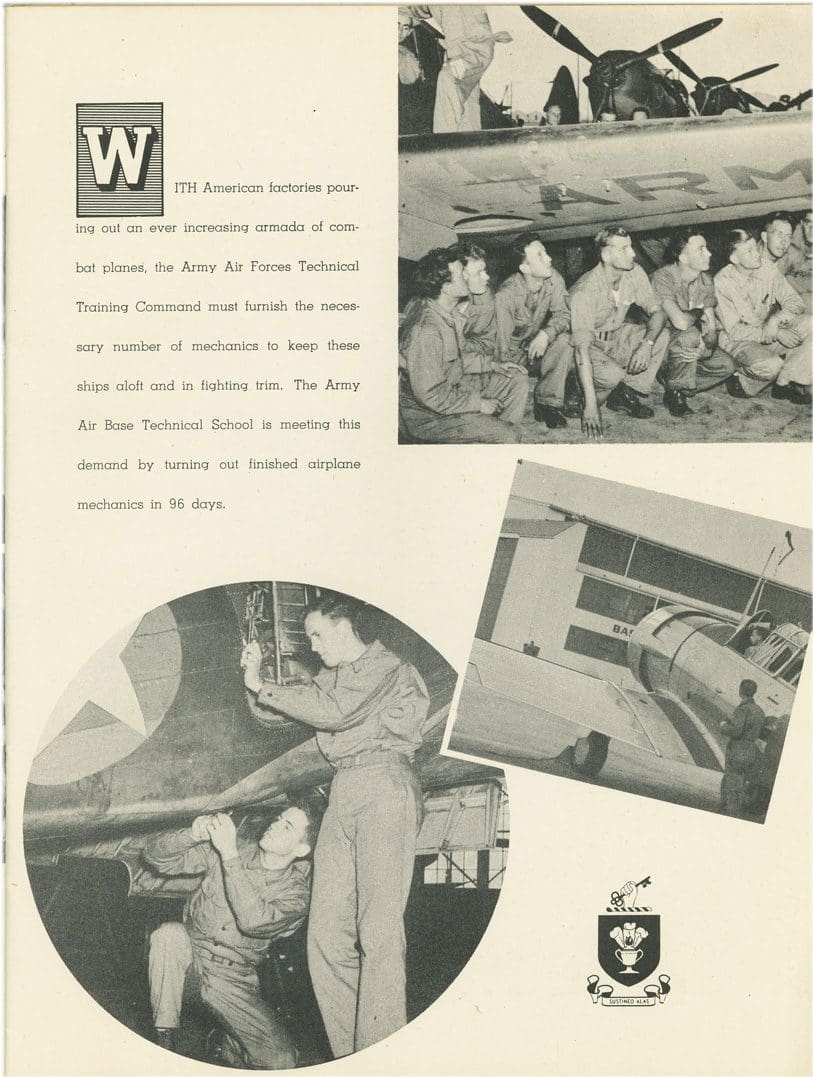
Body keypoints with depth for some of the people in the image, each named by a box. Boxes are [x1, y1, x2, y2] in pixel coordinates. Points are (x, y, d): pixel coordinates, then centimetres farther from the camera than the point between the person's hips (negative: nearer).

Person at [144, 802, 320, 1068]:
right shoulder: (227, 850, -4)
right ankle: (165, 1040, -16)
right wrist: (193, 835, -25)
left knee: (281, 1060, -19)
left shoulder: (296, 891, -11)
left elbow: (252, 921, -31)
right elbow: (156, 856, -4)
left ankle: (231, 1048, 15)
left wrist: (229, 854, -34)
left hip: (233, 977, -1)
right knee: (168, 934, -34)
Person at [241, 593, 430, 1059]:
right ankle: (348, 1054, 5)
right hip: (343, 791, 8)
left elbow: (335, 712, -14)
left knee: (379, 928, -13)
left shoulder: (383, 665, 0)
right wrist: (256, 681, 6)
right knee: (327, 931, 0)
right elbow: (270, 717, 25)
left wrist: (264, 687, -8)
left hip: (383, 781, -8)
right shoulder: (330, 678, 23)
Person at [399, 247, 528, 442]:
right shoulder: (426, 330, -30)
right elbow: (430, 395, -29)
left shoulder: (450, 311, 1)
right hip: (428, 415, -10)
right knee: (508, 435, -20)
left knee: (518, 383, 8)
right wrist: (478, 404, -18)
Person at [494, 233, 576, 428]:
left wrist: (547, 333, -33)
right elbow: (503, 344, -25)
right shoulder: (506, 295, -27)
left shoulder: (553, 279, -12)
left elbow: (563, 314, -12)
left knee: (564, 340, -26)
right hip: (514, 352, -4)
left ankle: (547, 403, -21)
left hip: (537, 344, 4)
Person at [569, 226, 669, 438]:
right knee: (612, 373, -35)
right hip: (591, 345, -6)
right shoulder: (585, 292, -30)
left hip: (616, 337, 7)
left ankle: (625, 395, -7)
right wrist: (591, 405, -41)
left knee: (662, 337, -17)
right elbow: (582, 348, -35)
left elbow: (657, 311, -7)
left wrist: (647, 344, -32)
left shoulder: (634, 273, -11)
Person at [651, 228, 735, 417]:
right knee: (690, 335, -36)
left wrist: (705, 348, -27)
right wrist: (699, 312, -15)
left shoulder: (706, 280, -1)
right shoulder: (663, 278, -24)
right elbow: (680, 322, -38)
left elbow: (711, 328, -4)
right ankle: (674, 392, -16)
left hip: (691, 346, 7)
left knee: (726, 365, -10)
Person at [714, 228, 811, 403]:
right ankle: (741, 380, -4)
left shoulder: (768, 270, -2)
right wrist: (775, 334, -25)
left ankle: (784, 383, -17)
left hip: (770, 335, 6)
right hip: (739, 341, -6)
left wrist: (776, 319, -23)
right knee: (769, 365, -37)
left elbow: (794, 301, -1)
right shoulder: (722, 283, -15)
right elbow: (734, 331, -17)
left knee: (809, 324, -19)